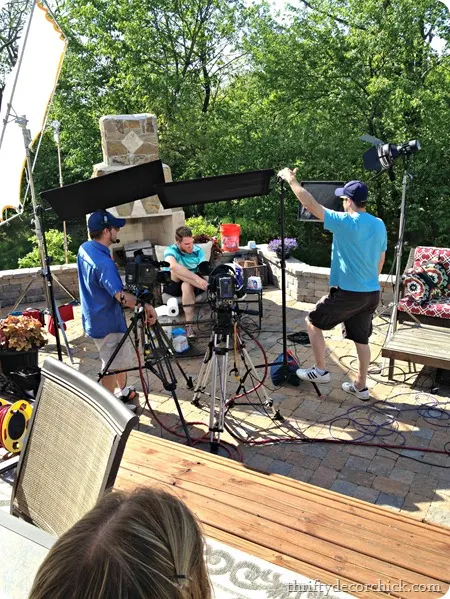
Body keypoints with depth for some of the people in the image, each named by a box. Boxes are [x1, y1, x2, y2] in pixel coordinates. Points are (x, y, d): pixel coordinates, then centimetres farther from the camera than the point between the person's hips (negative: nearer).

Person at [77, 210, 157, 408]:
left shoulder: (84, 248, 1)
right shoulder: (103, 262, -29)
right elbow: (121, 296, -40)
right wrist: (146, 305, -35)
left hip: (94, 318, 10)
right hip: (107, 323, -10)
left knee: (122, 356, 25)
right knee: (111, 367, 4)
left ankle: (124, 392, 43)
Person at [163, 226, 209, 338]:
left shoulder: (198, 251, -8)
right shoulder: (171, 250, -18)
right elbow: (173, 266, -41)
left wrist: (205, 281, -39)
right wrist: (196, 278, -52)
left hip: (192, 285, 1)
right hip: (173, 285, -1)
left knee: (187, 286, -38)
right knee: (177, 269, -32)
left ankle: (189, 324, -36)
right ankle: (208, 288, -37)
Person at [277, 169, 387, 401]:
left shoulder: (345, 222, -15)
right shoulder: (379, 225, 7)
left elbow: (311, 205, -14)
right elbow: (380, 260, 16)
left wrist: (292, 180, -4)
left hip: (347, 293, -7)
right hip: (372, 293, 7)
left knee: (313, 322, 11)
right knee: (361, 339, 15)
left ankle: (320, 370, 15)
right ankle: (361, 386, 24)